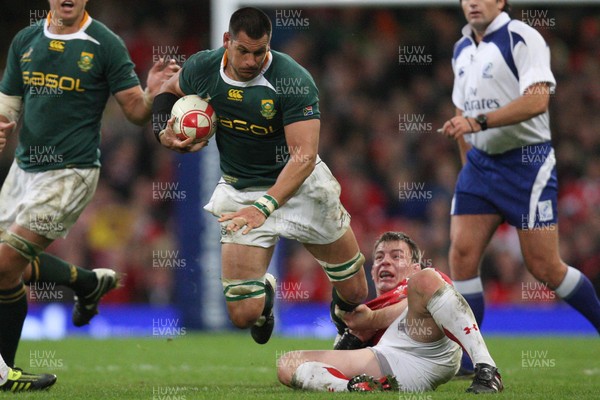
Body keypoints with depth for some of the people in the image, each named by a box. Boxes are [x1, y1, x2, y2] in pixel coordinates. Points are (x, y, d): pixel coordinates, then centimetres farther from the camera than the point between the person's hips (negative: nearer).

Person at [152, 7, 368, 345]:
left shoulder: (293, 79, -24)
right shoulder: (202, 69, -12)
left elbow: (304, 156, -30)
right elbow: (170, 91, 14)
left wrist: (264, 207, -41)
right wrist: (164, 132, -6)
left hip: (301, 186, -2)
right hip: (240, 191, 2)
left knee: (355, 294, 7)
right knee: (244, 315, -6)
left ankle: (344, 317, 46)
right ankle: (264, 290, 32)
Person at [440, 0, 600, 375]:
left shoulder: (522, 38, -12)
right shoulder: (462, 50, 12)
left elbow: (537, 100, -25)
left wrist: (478, 122, -30)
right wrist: (468, 159, 17)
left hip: (527, 162, -7)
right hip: (480, 162, 7)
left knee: (544, 266, -7)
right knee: (462, 252, -7)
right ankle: (467, 361, -3)